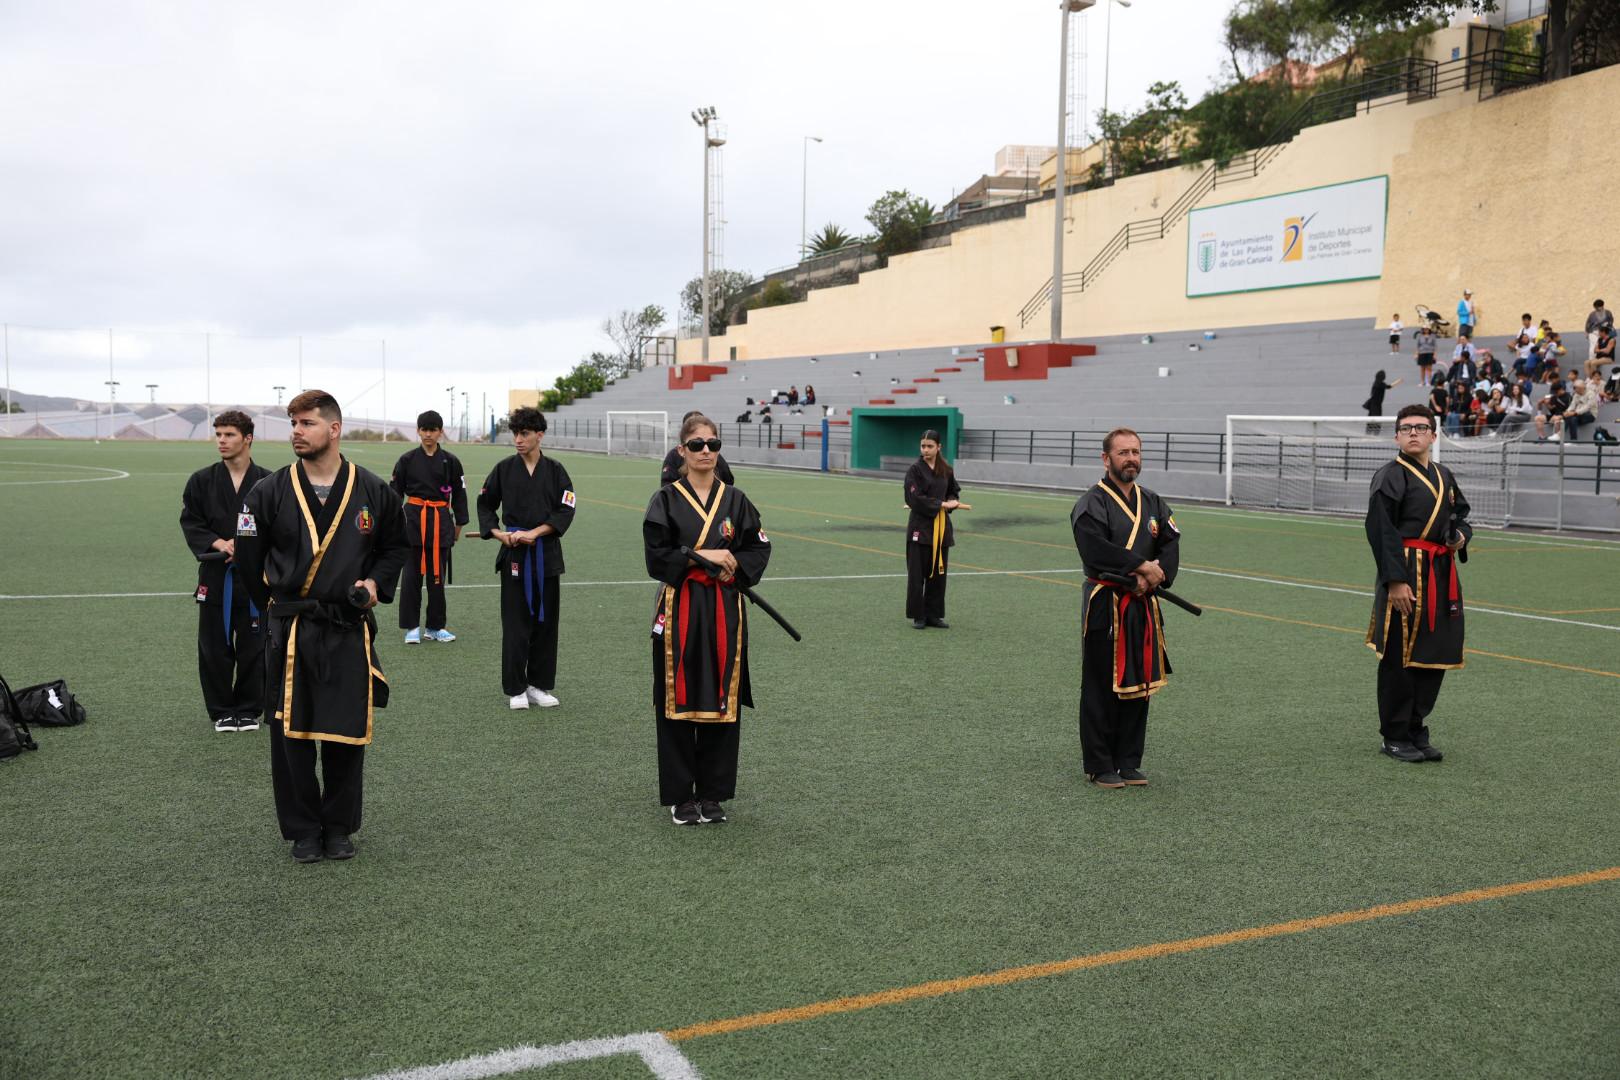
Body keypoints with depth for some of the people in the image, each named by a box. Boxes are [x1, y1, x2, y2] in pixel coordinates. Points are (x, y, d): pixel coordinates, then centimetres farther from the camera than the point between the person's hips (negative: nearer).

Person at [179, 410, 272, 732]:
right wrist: (218, 543, -15)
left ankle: (248, 709, 20)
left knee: (253, 645, 4)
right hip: (215, 575, 1)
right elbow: (190, 523, 2)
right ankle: (222, 711, 19)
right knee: (215, 646, 5)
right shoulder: (201, 481, 3)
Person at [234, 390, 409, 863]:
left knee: (346, 734, 6)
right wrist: (274, 603, 8)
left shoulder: (374, 492, -1)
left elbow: (397, 545, 13)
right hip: (289, 632, 0)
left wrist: (376, 583, -2)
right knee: (291, 735, 4)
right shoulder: (270, 492, -3)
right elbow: (249, 556, 7)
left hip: (349, 631, 0)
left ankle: (339, 827, 24)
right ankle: (302, 831, 20)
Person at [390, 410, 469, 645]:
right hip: (413, 518, -1)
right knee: (412, 575, 0)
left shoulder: (450, 461, 3)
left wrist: (459, 524, 9)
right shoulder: (407, 460, 1)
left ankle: (435, 627, 16)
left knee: (437, 575, 6)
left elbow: (459, 494, 9)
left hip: (441, 521, 1)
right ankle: (412, 627, 9)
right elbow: (396, 492, 5)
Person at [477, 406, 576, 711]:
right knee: (515, 623, -1)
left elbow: (565, 511, -3)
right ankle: (515, 689, 8)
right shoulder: (504, 468, 2)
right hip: (513, 553, -1)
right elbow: (485, 504, 11)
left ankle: (539, 685, 18)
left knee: (545, 620, 6)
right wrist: (498, 533, -4)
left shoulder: (554, 469, 1)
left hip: (547, 552, 1)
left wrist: (534, 533, -13)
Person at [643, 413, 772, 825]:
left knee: (721, 700, 6)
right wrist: (702, 556, -15)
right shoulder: (666, 501, -1)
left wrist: (733, 567, -11)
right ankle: (679, 796, 14)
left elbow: (759, 549, 7)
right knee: (678, 701, 2)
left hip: (725, 610, 3)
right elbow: (657, 557, -7)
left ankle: (713, 793, 20)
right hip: (679, 610, -2)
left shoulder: (735, 501, 6)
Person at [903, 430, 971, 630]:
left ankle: (933, 615, 17)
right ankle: (918, 616, 7)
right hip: (920, 525, -5)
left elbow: (954, 491, 21)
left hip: (941, 526, 5)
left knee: (938, 572, 7)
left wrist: (952, 503, -2)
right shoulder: (915, 470, -8)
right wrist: (941, 504, -15)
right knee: (918, 572, -3)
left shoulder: (946, 470, 7)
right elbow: (915, 499, -16)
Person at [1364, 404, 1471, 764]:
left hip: (1442, 573, 8)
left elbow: (1460, 515, 28)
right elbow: (1381, 531, -14)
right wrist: (1395, 581, -19)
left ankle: (1416, 730, 24)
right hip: (1406, 573, -8)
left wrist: (1461, 536, 4)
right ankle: (1395, 738, 9)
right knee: (1399, 658, -2)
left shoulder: (1444, 476, 15)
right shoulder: (1390, 477, -9)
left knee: (1435, 656, 11)